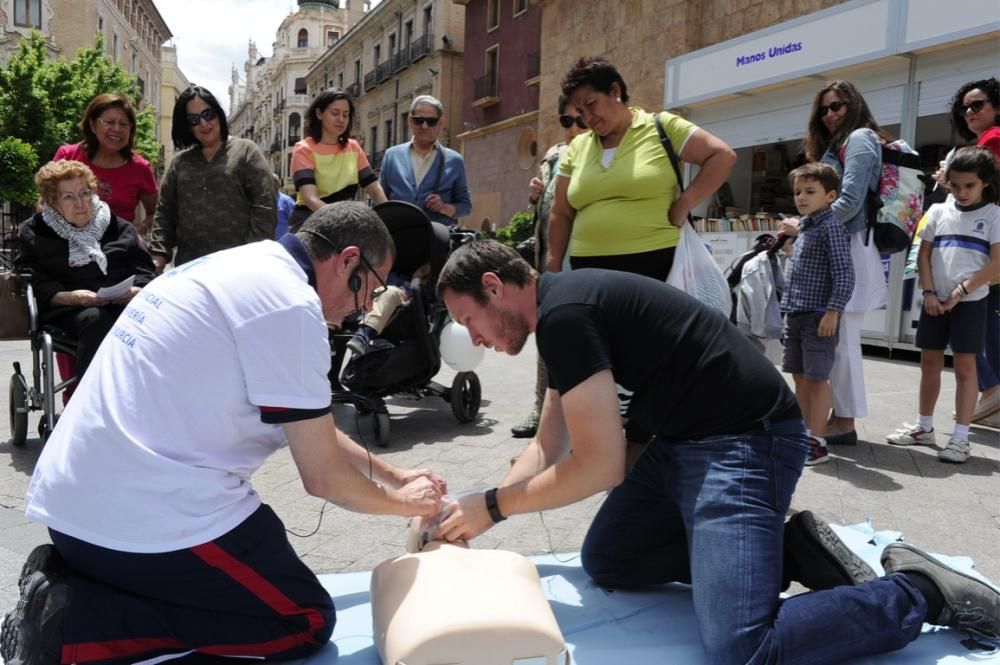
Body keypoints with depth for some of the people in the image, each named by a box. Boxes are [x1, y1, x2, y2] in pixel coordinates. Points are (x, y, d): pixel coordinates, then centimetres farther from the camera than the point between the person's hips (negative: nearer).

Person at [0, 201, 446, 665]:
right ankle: (76, 622, -5)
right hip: (146, 517, -10)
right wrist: (404, 502, 8)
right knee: (307, 621, 3)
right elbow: (323, 475, -11)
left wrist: (391, 473, 24)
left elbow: (308, 425, 22)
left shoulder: (242, 269, 14)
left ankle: (66, 585, 11)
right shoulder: (290, 304, -16)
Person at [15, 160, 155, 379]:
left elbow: (144, 269, 17)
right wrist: (70, 297, -14)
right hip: (68, 310, -2)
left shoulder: (118, 227, 23)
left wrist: (136, 290, -6)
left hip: (124, 305, 2)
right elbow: (34, 283, 5)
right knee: (96, 320, -38)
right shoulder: (34, 233, 16)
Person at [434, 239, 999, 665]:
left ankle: (923, 592, 1)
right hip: (687, 441, 11)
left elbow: (599, 467, -20)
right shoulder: (562, 312, 13)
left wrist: (493, 507, -7)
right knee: (605, 561, 16)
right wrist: (473, 510, 8)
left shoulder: (563, 313, -19)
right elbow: (547, 449, 18)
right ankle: (792, 550, 11)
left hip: (744, 442, -11)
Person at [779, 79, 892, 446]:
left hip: (850, 250, -9)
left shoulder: (859, 138, -3)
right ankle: (840, 415, 13)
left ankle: (844, 421, -2)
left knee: (840, 339, -8)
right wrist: (804, 227, 5)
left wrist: (804, 227, -10)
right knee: (838, 338, 8)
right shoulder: (837, 145, 25)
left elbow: (850, 202, -14)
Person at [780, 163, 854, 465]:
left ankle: (817, 442, 1)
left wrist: (833, 310, -22)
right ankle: (804, 433, 25)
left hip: (818, 315, -9)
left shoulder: (831, 226, -10)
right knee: (799, 376, 14)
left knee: (816, 377, -5)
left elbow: (844, 274, -16)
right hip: (795, 313, 9)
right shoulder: (804, 227, 15)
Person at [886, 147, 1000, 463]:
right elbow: (924, 254, 6)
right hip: (935, 300, 4)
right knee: (930, 362, 11)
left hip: (970, 302, -4)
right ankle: (924, 426, 25)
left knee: (965, 366, 0)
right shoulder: (939, 211, 7)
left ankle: (961, 437, 4)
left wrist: (962, 290, -13)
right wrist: (929, 292, -4)